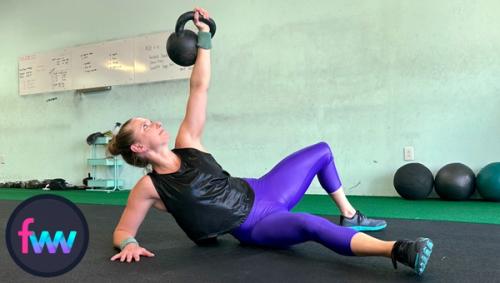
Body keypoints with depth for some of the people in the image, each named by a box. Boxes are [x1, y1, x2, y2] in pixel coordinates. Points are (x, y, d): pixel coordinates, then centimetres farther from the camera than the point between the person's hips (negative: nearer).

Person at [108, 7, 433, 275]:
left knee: (321, 151, 14)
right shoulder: (149, 187, -10)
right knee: (307, 224, -38)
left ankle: (349, 216, 24)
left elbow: (199, 88, -2)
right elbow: (122, 230, -3)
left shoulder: (187, 145, 0)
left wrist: (204, 36, -4)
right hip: (253, 228, -7)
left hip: (261, 193, 8)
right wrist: (130, 245, -27)